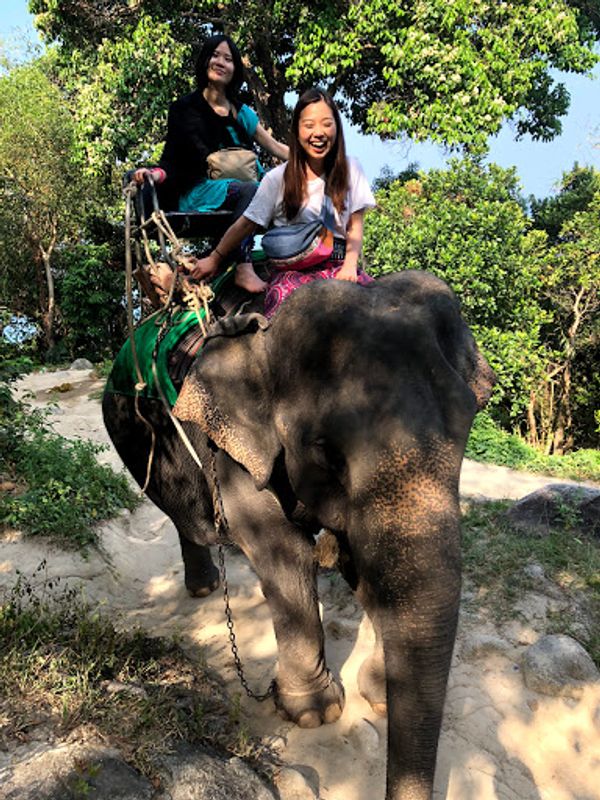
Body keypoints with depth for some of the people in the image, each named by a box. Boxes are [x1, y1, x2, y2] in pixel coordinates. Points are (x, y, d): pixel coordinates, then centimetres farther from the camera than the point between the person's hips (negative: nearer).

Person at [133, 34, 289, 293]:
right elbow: (172, 162, 1)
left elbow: (277, 149, 21)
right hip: (197, 193, -4)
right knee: (250, 189, -34)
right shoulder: (185, 108, 7)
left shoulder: (241, 113, 20)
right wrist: (154, 174, -21)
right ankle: (244, 269, -39)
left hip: (234, 189, 4)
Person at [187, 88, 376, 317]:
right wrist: (214, 259, 13)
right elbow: (247, 223, 12)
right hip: (292, 269, -1)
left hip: (338, 265, 2)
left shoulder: (350, 170, 11)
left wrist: (350, 265, -8)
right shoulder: (278, 178, 7)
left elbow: (355, 227, 9)